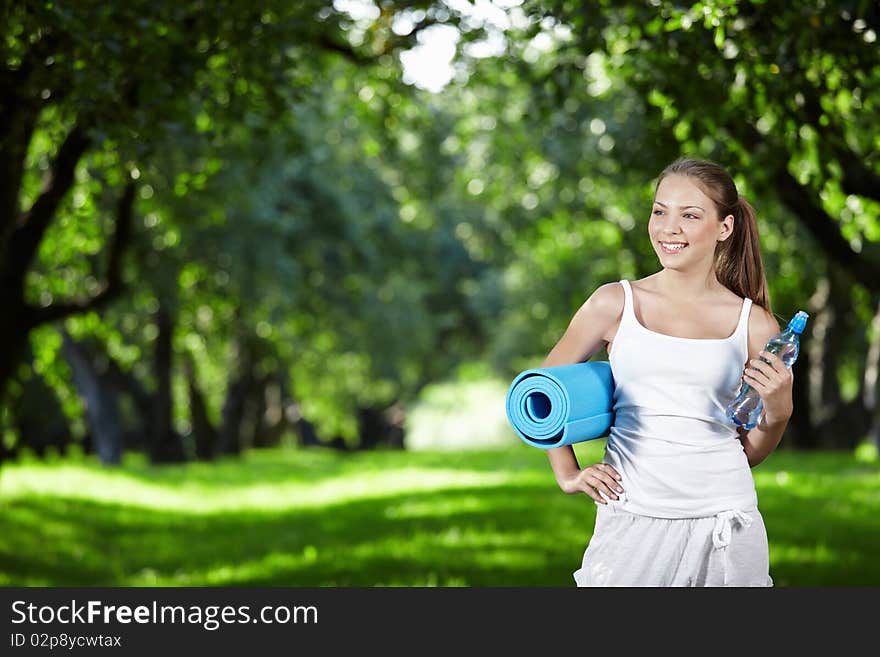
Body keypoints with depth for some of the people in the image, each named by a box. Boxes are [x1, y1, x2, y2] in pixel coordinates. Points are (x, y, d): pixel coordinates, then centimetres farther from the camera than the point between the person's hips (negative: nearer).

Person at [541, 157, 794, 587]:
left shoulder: (755, 325, 3)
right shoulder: (616, 304, 2)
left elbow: (750, 451, 11)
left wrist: (778, 412, -8)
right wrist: (568, 475, 8)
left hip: (723, 522, 1)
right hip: (631, 519, 0)